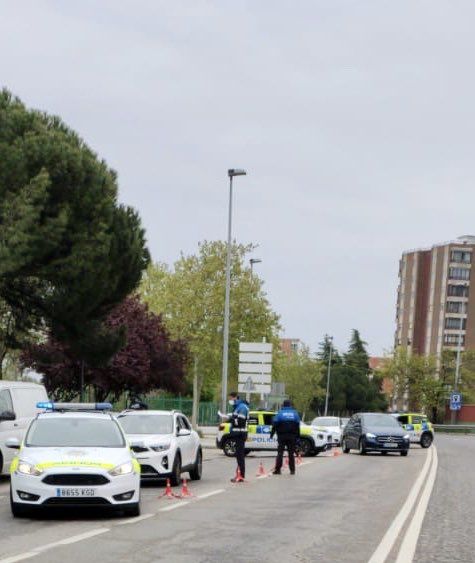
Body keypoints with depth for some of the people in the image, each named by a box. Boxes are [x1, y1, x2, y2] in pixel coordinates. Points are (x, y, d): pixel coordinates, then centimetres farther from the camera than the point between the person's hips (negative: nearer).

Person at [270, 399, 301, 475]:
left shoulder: (280, 413, -1)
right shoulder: (295, 413, 6)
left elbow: (275, 425, -4)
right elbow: (298, 426, 7)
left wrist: (272, 434, 2)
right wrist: (297, 436, 10)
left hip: (282, 436, -2)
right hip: (292, 436, 2)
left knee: (280, 453, -1)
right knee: (291, 453, 8)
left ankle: (277, 469, -8)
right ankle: (292, 470, 6)